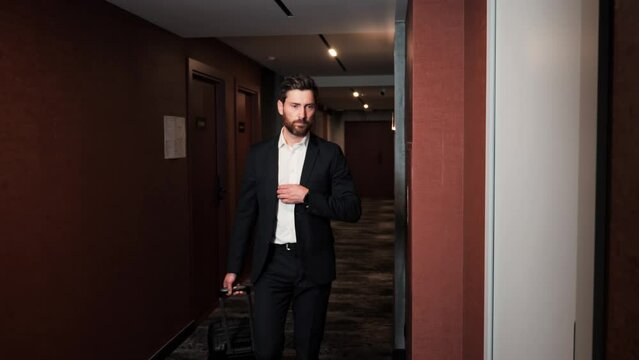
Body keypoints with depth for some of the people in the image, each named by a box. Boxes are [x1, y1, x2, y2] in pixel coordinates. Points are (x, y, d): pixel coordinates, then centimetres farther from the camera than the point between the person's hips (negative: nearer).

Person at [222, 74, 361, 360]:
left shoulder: (329, 154, -1)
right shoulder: (259, 154, 4)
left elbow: (352, 209, -5)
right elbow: (245, 214, 7)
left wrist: (307, 196, -16)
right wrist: (233, 267, 7)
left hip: (313, 264, -1)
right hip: (270, 263, 1)